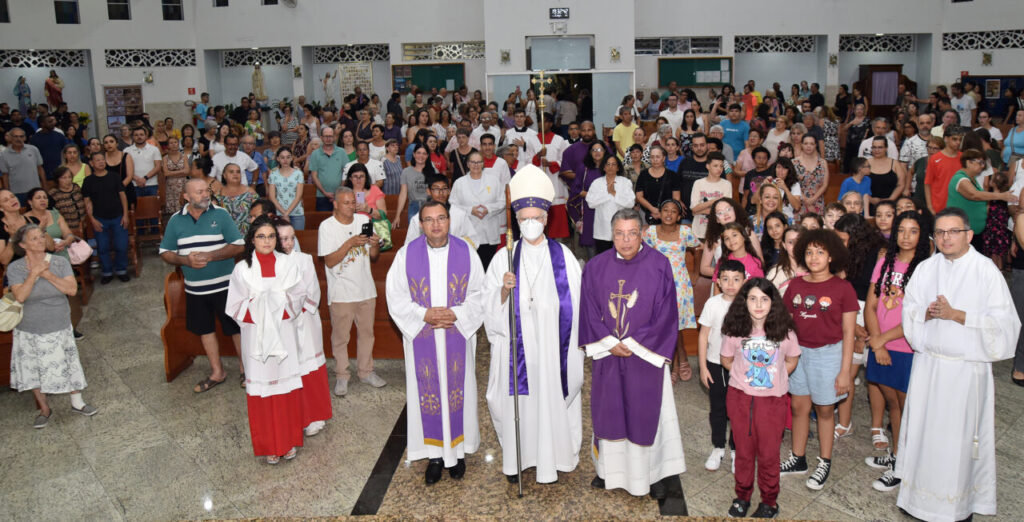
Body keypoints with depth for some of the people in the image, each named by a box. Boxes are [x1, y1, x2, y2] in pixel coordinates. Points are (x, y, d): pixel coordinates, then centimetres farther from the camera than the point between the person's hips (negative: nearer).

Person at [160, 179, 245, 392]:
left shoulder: (220, 214, -7)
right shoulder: (175, 220, 1)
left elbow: (238, 245, -10)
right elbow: (165, 253, 5)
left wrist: (209, 256, -20)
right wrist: (185, 260, -14)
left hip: (224, 285, -3)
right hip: (195, 288, 4)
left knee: (236, 327, 3)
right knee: (204, 329, 14)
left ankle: (244, 368, 21)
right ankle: (217, 372, 29)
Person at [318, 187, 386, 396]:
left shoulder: (364, 220, 4)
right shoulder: (327, 226, -8)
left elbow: (373, 257, 9)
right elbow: (329, 261, -15)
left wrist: (375, 244, -13)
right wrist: (351, 242, -23)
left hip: (366, 289, 4)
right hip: (341, 292, -4)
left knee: (366, 332, 13)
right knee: (340, 335, 4)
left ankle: (366, 371, 28)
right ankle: (342, 376, 18)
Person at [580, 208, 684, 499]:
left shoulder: (659, 265, -8)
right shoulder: (596, 267, 0)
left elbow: (666, 313, -9)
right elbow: (590, 311, 1)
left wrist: (633, 345, -11)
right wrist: (609, 343, -10)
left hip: (645, 354, -2)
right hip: (608, 355, 2)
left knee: (648, 414, 6)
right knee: (608, 412, 12)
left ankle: (654, 474, 21)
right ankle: (609, 469, 28)